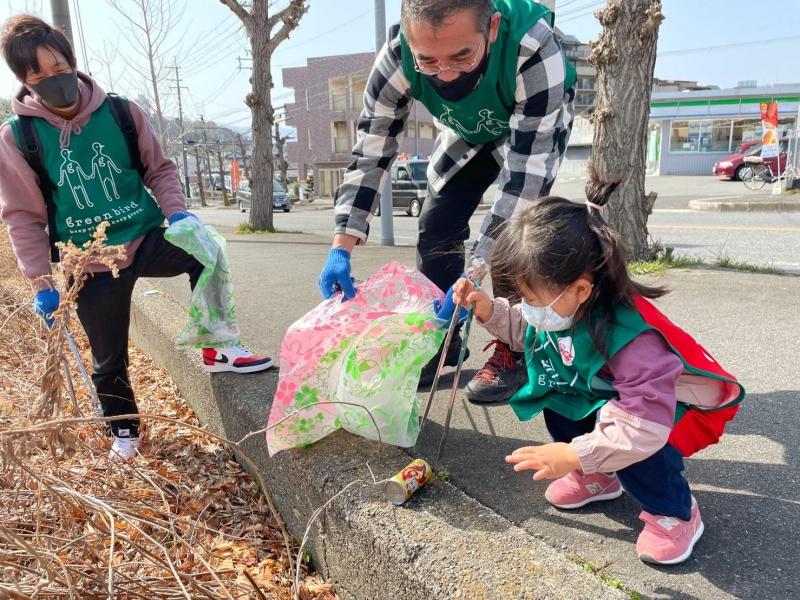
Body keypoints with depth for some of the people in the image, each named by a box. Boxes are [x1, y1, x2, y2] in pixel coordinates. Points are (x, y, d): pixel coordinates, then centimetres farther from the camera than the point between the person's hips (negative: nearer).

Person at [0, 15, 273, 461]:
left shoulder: (121, 113, -5)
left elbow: (159, 169, 5)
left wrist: (177, 212, -14)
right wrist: (42, 282, -7)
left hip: (146, 240, 0)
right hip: (91, 265, 0)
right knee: (109, 360, 8)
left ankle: (217, 349, -13)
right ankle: (124, 431, 36)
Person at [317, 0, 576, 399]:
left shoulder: (534, 50, -43)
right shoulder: (398, 56, -32)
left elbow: (527, 168, -43)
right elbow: (371, 150, -27)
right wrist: (341, 247, -36)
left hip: (534, 126, -3)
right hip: (466, 131, 4)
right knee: (437, 226, -3)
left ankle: (513, 352, -5)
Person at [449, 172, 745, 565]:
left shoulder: (628, 339, -43)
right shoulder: (562, 306, -18)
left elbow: (645, 425, -45)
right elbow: (523, 331, 4)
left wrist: (576, 454, -45)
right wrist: (487, 310, -13)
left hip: (677, 410, -7)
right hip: (608, 396, 8)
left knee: (630, 442, -33)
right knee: (554, 391, -10)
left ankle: (675, 511, -1)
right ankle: (598, 477, 11)